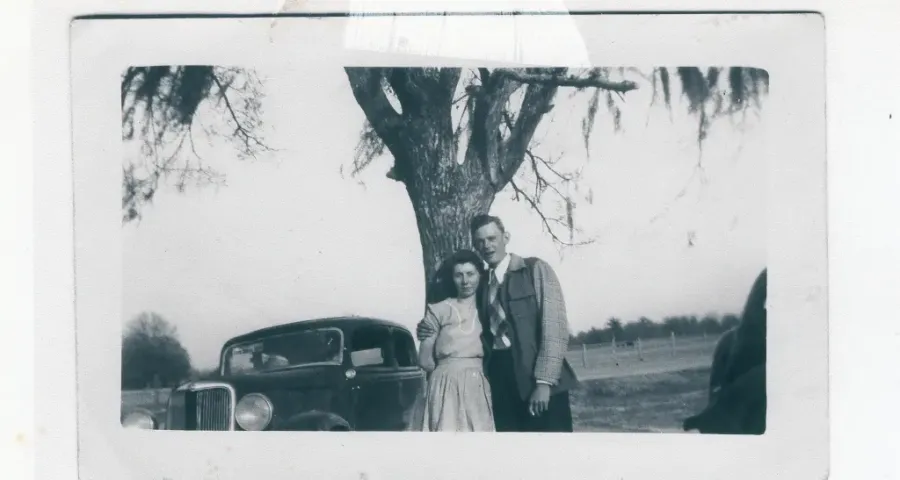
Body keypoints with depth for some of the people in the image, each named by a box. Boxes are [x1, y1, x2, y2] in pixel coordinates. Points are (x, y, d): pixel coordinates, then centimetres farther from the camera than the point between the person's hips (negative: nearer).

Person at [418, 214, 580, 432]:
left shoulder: (535, 269, 3)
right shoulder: (481, 285, 17)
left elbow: (555, 326, -6)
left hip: (539, 379, -4)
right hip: (498, 378, 4)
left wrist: (544, 381, -16)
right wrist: (431, 331, 3)